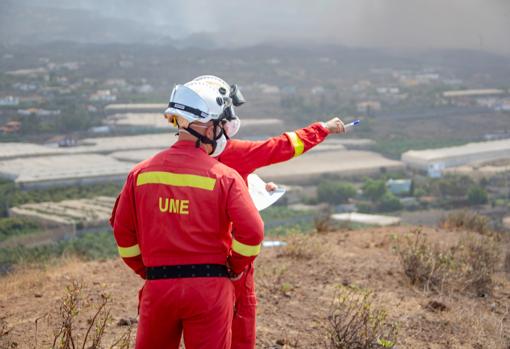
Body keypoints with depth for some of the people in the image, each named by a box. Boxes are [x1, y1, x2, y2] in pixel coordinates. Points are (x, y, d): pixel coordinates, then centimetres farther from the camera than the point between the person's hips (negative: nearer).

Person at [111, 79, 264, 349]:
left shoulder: (141, 173, 3)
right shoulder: (224, 177, -8)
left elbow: (123, 230, 9)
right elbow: (252, 233, -14)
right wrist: (235, 268, 4)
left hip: (158, 286, 3)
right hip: (209, 286, -3)